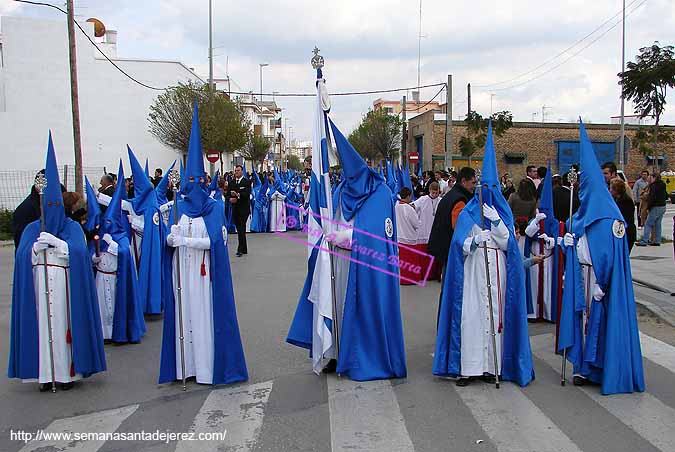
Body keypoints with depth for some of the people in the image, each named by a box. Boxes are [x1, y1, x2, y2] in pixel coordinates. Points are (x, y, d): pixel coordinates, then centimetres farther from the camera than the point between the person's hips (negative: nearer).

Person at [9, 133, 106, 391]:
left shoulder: (72, 228, 6)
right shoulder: (32, 229, 13)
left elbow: (79, 251, -10)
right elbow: (22, 256, 0)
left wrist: (56, 242, -18)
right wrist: (37, 246, -17)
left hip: (65, 287, -2)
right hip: (39, 288, 2)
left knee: (64, 323, -3)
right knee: (42, 325, 0)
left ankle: (67, 371, 4)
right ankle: (46, 374, 5)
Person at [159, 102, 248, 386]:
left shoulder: (215, 207, -1)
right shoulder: (178, 207, 9)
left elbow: (213, 240, -11)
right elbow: (170, 239, 6)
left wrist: (185, 241, -14)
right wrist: (171, 237, -16)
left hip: (206, 270, -3)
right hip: (182, 270, 3)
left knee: (207, 314, -1)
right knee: (184, 313, 4)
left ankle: (208, 365, 6)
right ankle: (186, 365, 12)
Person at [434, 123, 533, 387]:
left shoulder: (503, 212, 10)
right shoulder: (468, 212, 5)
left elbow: (507, 242, 0)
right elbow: (460, 244, -2)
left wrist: (497, 222, -15)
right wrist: (474, 240, -23)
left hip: (497, 271, 2)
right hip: (473, 270, -2)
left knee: (496, 314, 1)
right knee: (470, 314, -6)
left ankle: (492, 366, 9)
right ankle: (468, 368, -2)